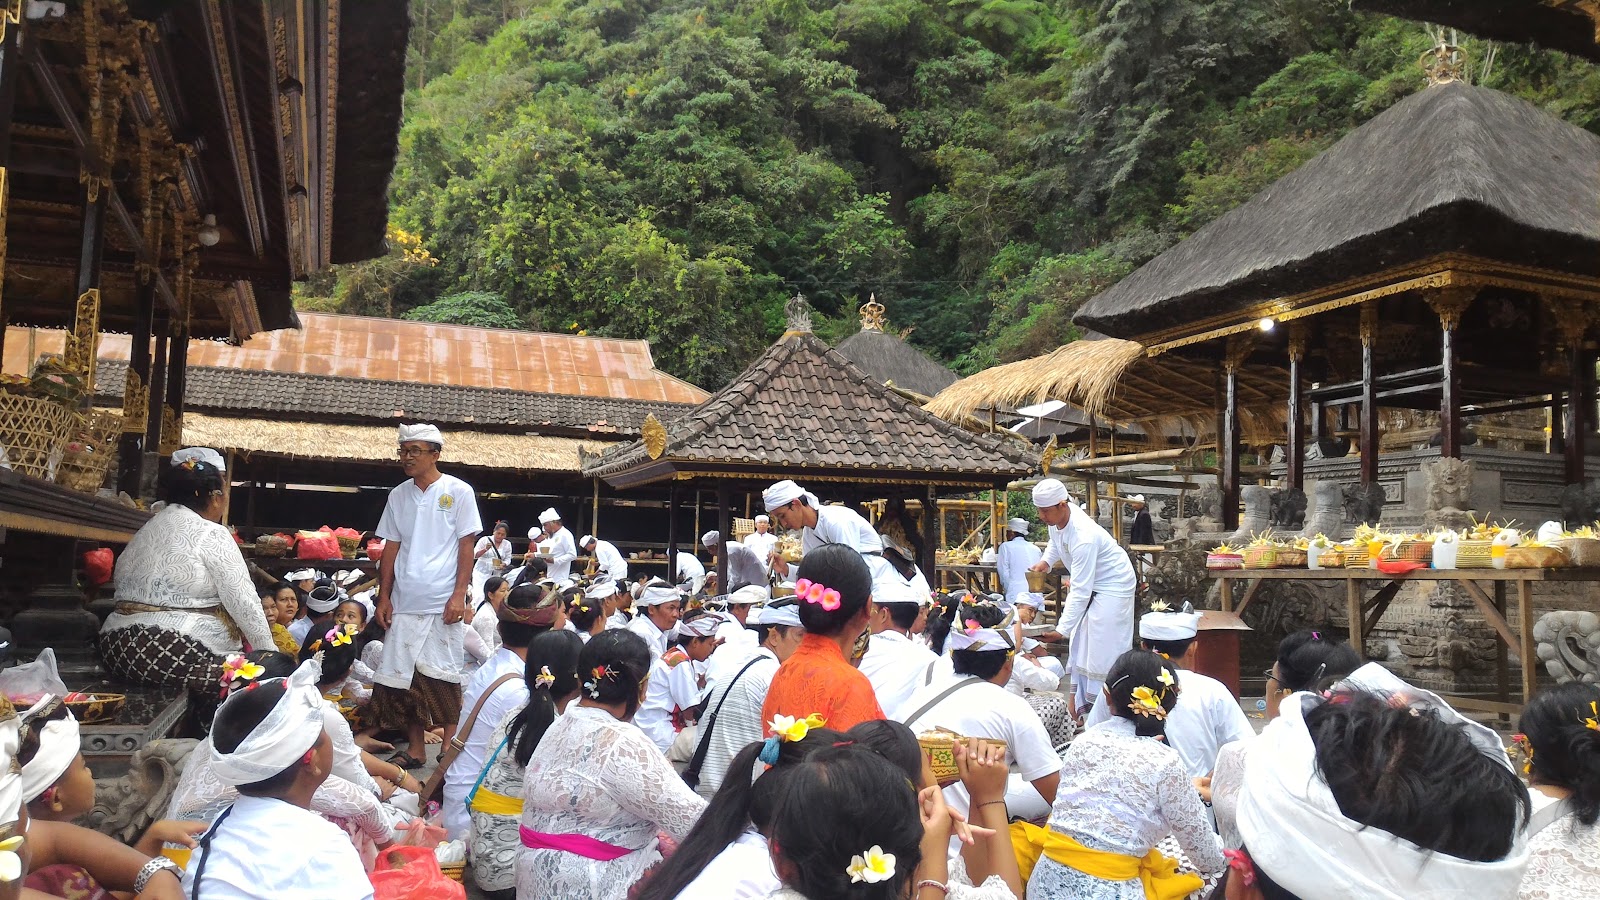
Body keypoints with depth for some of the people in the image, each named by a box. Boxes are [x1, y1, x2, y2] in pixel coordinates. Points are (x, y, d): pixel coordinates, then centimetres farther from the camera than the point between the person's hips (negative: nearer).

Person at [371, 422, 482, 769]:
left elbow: (466, 546, -4)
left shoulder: (458, 492, -1)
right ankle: (415, 748, 16)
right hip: (405, 603, 4)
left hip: (443, 603, -4)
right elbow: (391, 548, 13)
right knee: (403, 675, 5)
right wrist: (384, 596, 7)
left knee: (443, 677, -1)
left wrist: (459, 595, -10)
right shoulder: (398, 495, 11)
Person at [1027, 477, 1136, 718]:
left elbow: (1080, 590, -36)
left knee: (1103, 650, -10)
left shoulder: (1083, 536, -36)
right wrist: (1046, 561, -5)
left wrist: (1061, 629, -37)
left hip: (1112, 586, -9)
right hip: (1090, 584, 9)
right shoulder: (1057, 519, -12)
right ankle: (1076, 706, 18)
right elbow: (1055, 541, 15)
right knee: (1079, 644, 11)